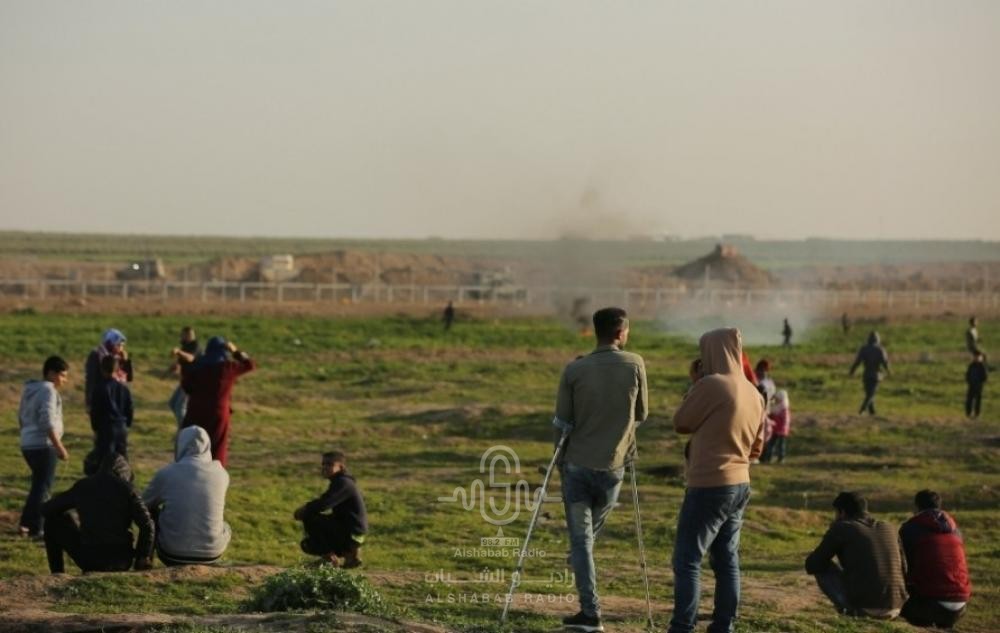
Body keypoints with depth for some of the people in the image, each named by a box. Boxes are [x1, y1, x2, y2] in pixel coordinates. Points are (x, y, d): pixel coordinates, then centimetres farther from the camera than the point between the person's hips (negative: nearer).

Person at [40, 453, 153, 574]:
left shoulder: (82, 486, 3)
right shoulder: (125, 487, -3)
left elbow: (47, 509, 13)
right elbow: (146, 524, -11)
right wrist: (143, 557, 0)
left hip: (89, 560, 1)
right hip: (122, 562, -1)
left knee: (54, 519, 21)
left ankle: (57, 573, 19)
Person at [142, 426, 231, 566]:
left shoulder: (166, 473, -7)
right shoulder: (221, 474, -2)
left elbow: (145, 505, 11)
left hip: (174, 552, -2)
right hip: (212, 553, 2)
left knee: (151, 514, 26)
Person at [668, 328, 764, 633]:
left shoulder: (711, 384, -15)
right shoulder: (753, 393, 9)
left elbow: (680, 423, -2)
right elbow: (756, 448, 17)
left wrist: (695, 388, 8)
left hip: (709, 485, -8)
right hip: (739, 485, 8)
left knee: (687, 561, -5)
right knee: (727, 560, 11)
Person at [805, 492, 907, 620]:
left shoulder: (841, 528, 1)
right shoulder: (888, 529, 16)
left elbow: (811, 566, 6)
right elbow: (902, 570, 26)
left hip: (862, 608, -6)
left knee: (820, 568, 15)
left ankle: (848, 608, 1)